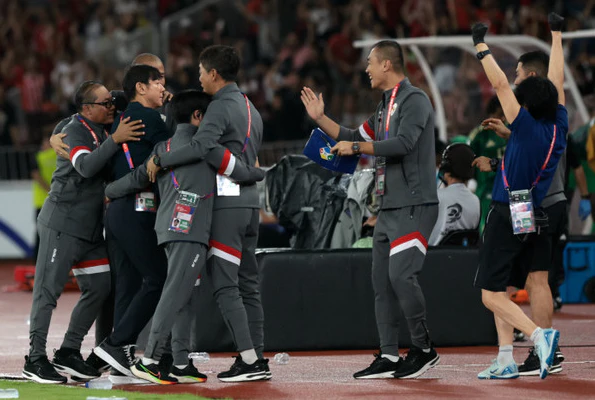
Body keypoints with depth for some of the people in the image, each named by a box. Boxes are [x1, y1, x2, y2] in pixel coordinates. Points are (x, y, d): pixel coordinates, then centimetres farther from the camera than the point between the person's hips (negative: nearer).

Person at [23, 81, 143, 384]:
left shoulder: (100, 132, 14)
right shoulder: (76, 131, -12)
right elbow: (86, 166, -28)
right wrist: (114, 140, -36)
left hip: (90, 228, 9)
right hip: (62, 225, -9)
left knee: (99, 287, 6)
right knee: (48, 289, -6)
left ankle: (68, 353, 13)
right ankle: (35, 360, -3)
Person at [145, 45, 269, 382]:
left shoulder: (222, 106, -10)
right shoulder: (250, 108, 19)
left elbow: (201, 147, -25)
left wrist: (160, 160, -16)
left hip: (227, 203, -9)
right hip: (250, 201, 9)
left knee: (225, 285, -9)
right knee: (248, 285, 10)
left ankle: (249, 360, -14)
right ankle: (257, 359, 9)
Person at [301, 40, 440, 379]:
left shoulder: (414, 100, -10)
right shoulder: (386, 105, 20)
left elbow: (403, 143, -23)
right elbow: (356, 139, 29)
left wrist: (357, 147, -15)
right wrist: (320, 118, 22)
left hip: (414, 205, -10)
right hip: (389, 207, 10)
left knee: (401, 275, -16)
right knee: (382, 280, 6)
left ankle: (424, 349, -4)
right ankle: (389, 357, 8)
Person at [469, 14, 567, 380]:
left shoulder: (527, 126, -16)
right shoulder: (559, 128, 1)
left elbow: (500, 84, -15)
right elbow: (558, 81, 12)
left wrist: (481, 45, -4)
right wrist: (556, 35, 22)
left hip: (508, 218, -8)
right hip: (537, 218, 8)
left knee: (492, 295, -5)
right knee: (500, 289, 17)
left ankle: (540, 334, -24)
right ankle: (506, 360, 11)